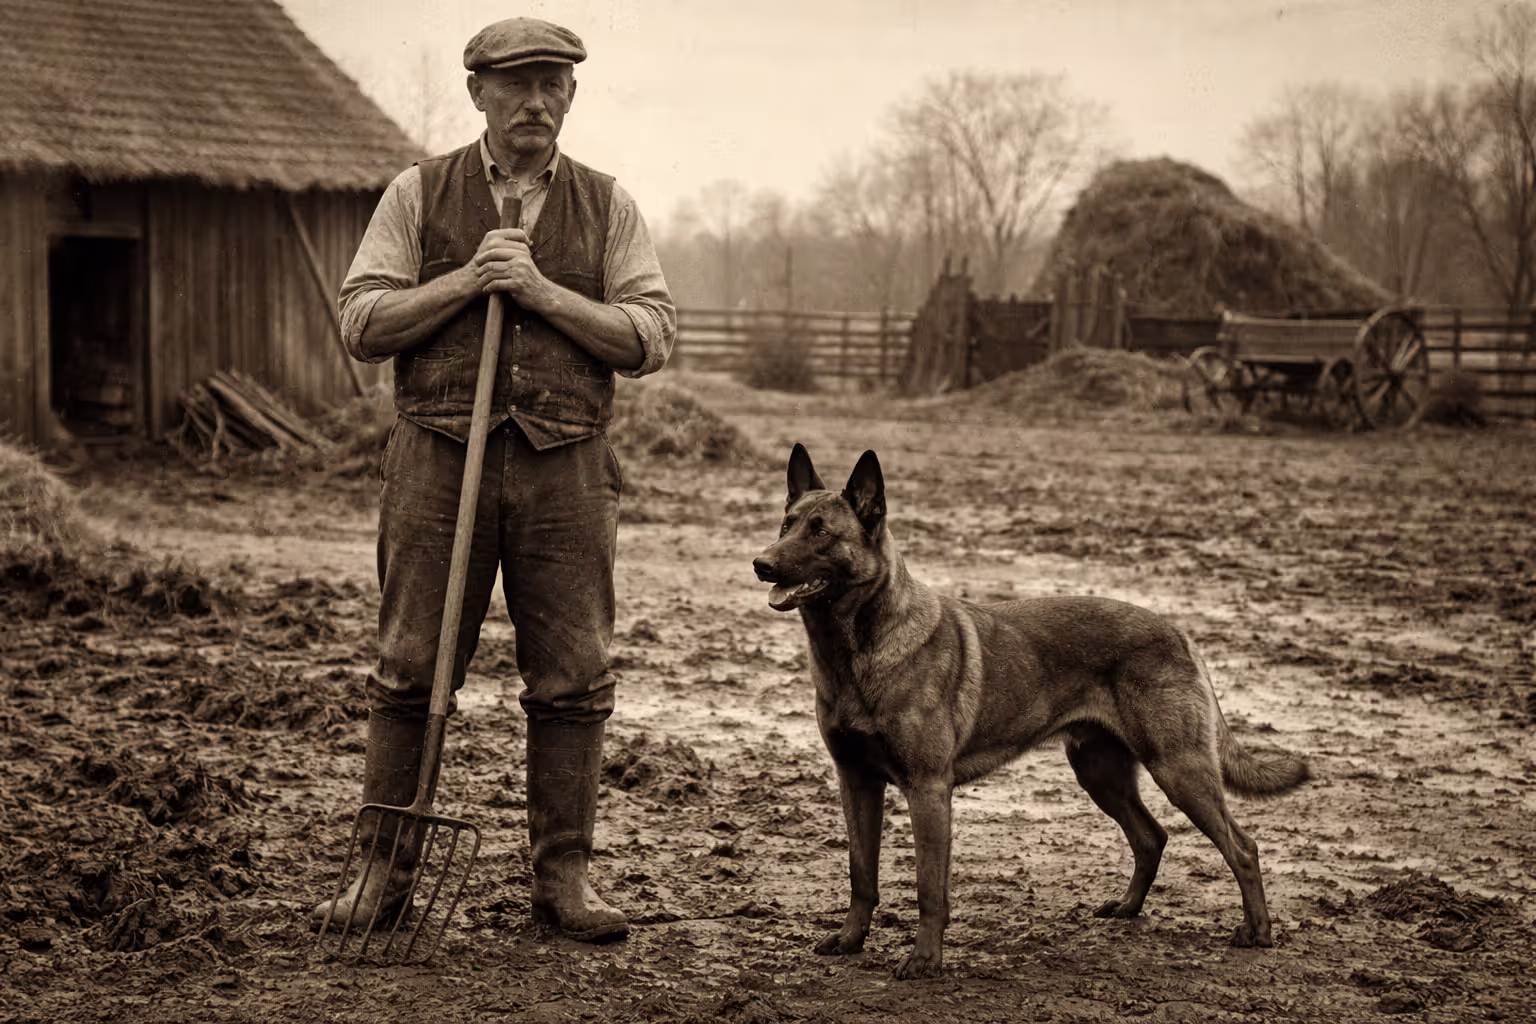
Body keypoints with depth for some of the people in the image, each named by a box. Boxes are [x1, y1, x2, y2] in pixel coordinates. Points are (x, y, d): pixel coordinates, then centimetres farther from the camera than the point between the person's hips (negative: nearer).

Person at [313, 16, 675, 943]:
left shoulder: (608, 206, 10)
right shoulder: (420, 194, 8)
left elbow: (653, 337, 1)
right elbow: (362, 322, 2)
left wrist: (545, 293, -10)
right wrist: (465, 281, -9)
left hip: (565, 470, 1)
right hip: (438, 457, -1)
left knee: (571, 680, 2)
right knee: (412, 671, 1)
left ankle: (564, 875, 12)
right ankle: (385, 868, 11)